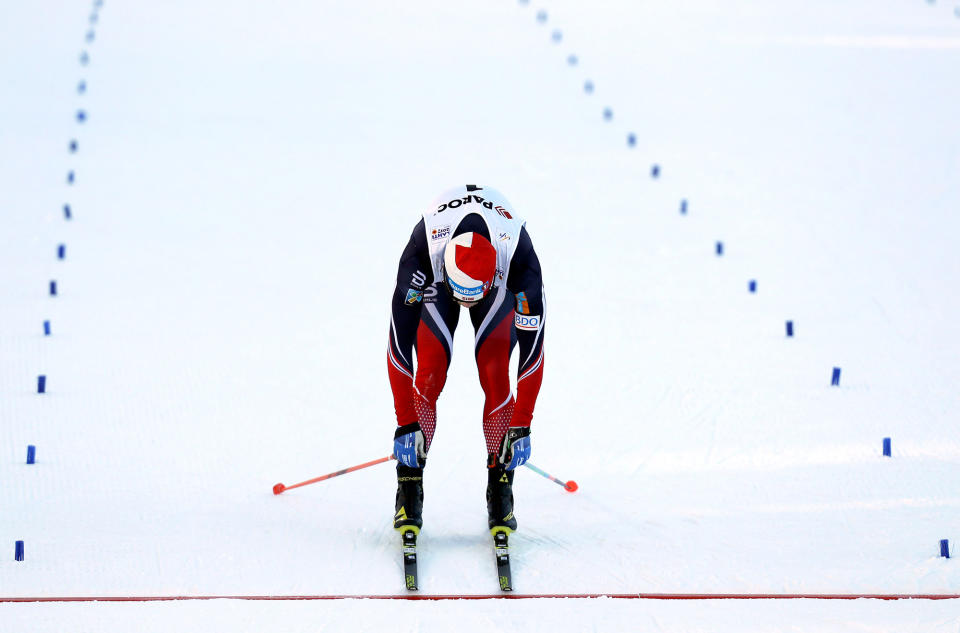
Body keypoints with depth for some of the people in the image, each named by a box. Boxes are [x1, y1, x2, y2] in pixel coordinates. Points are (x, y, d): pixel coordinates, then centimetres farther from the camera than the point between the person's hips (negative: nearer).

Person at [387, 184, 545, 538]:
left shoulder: (519, 256, -41)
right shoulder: (422, 250, -42)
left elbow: (533, 347, -31)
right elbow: (399, 342, -35)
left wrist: (522, 426, -28)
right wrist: (405, 423, -34)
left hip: (501, 284, 0)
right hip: (434, 283, 0)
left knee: (496, 378, -16)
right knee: (429, 377, -16)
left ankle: (500, 490, -5)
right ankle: (409, 490, -6)